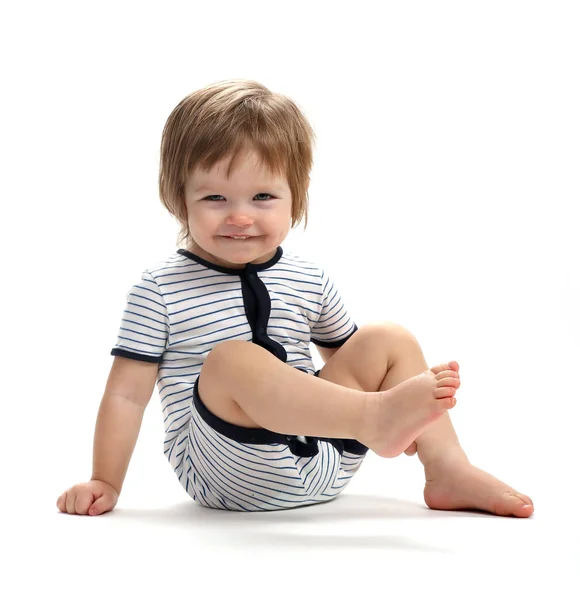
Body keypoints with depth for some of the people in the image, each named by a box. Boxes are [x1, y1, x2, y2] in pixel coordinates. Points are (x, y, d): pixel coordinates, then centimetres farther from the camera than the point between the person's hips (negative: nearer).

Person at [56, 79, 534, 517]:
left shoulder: (309, 281, 9)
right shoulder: (160, 291, -3)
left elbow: (347, 359, 20)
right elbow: (127, 393, -2)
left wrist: (409, 391, 7)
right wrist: (105, 484, -6)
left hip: (323, 458, 5)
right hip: (231, 475, -5)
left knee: (389, 340, -1)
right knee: (231, 359, -32)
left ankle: (449, 471, -8)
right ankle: (374, 417, -42)